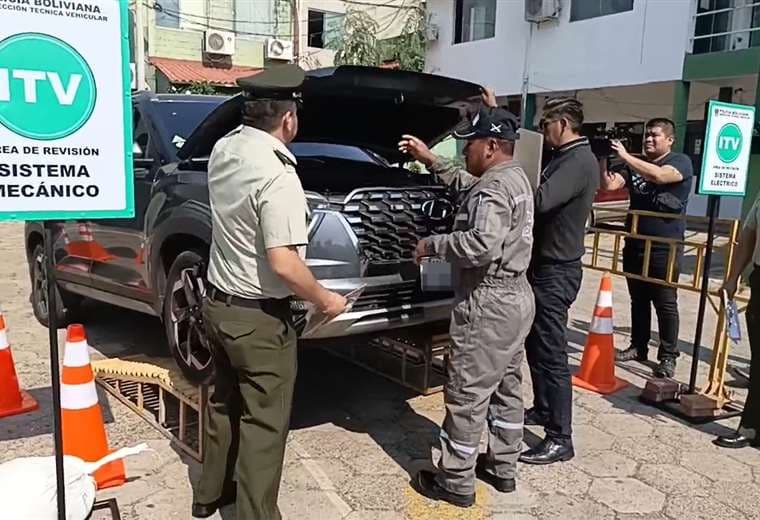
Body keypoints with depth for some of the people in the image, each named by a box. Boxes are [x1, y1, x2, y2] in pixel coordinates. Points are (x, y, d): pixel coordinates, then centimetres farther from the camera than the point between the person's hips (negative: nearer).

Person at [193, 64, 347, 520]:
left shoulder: (224, 149, 1)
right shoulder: (277, 175, -24)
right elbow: (284, 264, -27)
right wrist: (325, 300, -12)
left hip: (218, 302, 9)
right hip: (259, 317, -9)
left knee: (226, 404, 24)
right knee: (263, 423, 6)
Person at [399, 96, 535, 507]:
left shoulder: (494, 188, -19)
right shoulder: (515, 178, 14)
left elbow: (481, 245, -32)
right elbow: (465, 185, 27)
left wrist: (432, 244, -19)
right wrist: (430, 160, 18)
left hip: (489, 303, -11)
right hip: (515, 297, 11)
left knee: (466, 395, 0)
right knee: (506, 389, 18)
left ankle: (455, 482, 12)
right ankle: (503, 467, 32)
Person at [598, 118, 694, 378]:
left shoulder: (681, 161, -5)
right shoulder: (636, 164, 12)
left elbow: (658, 175, -26)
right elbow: (609, 185, 0)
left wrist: (625, 156, -25)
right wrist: (603, 161, -14)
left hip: (665, 249, -5)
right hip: (634, 246, 6)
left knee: (665, 304, 1)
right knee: (638, 300, 14)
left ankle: (668, 356, 10)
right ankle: (638, 347, 25)